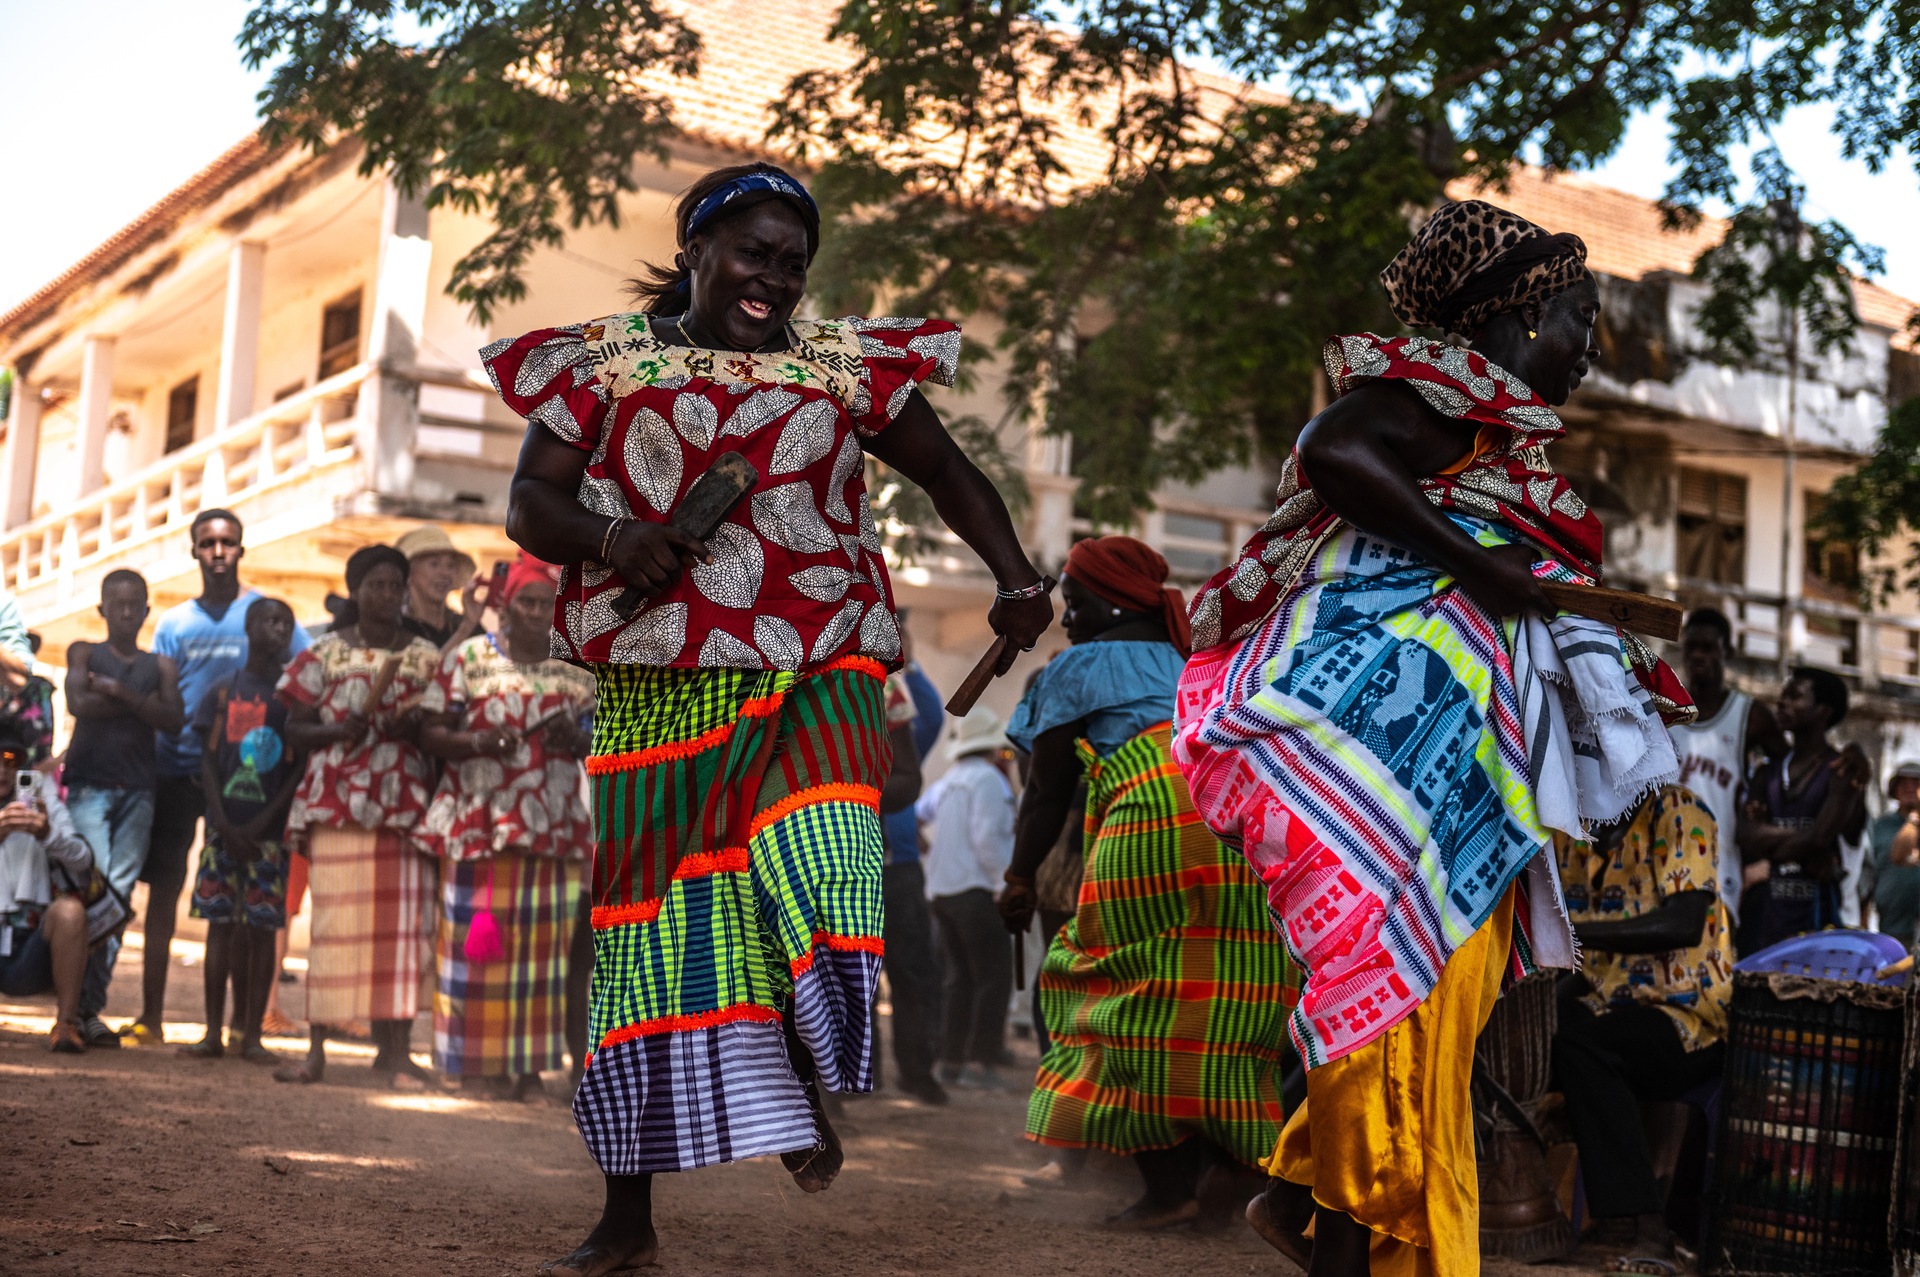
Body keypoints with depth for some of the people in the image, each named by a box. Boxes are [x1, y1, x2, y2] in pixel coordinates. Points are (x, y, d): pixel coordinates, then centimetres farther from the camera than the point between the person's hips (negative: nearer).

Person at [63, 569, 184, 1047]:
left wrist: (118, 692, -8)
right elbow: (78, 703, -8)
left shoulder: (161, 666, 16)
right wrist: (141, 703, -3)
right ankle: (75, 1004, -16)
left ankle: (92, 1008, 1)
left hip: (137, 792, 3)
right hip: (89, 787, -3)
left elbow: (174, 718, 0)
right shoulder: (84, 654, 11)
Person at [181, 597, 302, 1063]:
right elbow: (208, 761, 6)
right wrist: (223, 823, -6)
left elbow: (302, 765, -1)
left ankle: (252, 1034, 2)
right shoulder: (225, 691, 9)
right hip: (225, 824, 1)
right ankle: (214, 1032, 6)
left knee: (261, 928, -2)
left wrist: (262, 823, -9)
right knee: (221, 924, 2)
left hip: (270, 828, -1)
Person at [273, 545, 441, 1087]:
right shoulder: (325, 653, 7)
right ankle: (317, 1048, 0)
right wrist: (337, 730, -13)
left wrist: (414, 728, -10)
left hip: (405, 804, 2)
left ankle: (394, 1051, 2)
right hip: (338, 801, -1)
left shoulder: (426, 656, 11)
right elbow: (296, 728, 6)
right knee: (334, 920, -4)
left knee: (402, 924, -2)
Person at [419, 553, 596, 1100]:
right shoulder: (470, 658, 3)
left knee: (543, 942, 3)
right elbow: (429, 733, 0)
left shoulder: (578, 670, 11)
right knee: (476, 941, -3)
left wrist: (577, 741, -8)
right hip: (479, 824, -3)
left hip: (554, 828, 3)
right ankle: (479, 1060, 5)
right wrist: (477, 742, -19)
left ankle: (529, 1059, 11)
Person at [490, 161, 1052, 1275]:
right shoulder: (607, 361, 8)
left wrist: (1018, 579, -3)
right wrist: (611, 535, -18)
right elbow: (529, 503, 4)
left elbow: (949, 472, 14)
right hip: (659, 682, 0)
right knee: (655, 917, 0)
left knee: (810, 858, -29)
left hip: (819, 669, 0)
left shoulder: (841, 364, 9)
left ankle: (806, 1084, -6)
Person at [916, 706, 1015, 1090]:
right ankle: (981, 1062, -9)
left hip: (940, 889, 9)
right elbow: (986, 838, -17)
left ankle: (952, 1059, 13)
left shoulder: (947, 781, 16)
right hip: (975, 887, -9)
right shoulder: (987, 777, -9)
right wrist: (1010, 881, -9)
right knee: (995, 976, -5)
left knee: (961, 976, 13)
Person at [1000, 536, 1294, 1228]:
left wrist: (1020, 877, 27)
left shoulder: (1077, 666, 16)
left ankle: (1168, 1186, -4)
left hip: (1156, 814, -6)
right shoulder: (1190, 661, 32)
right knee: (1222, 1002, 9)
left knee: (1143, 997, 0)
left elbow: (1048, 789, 17)